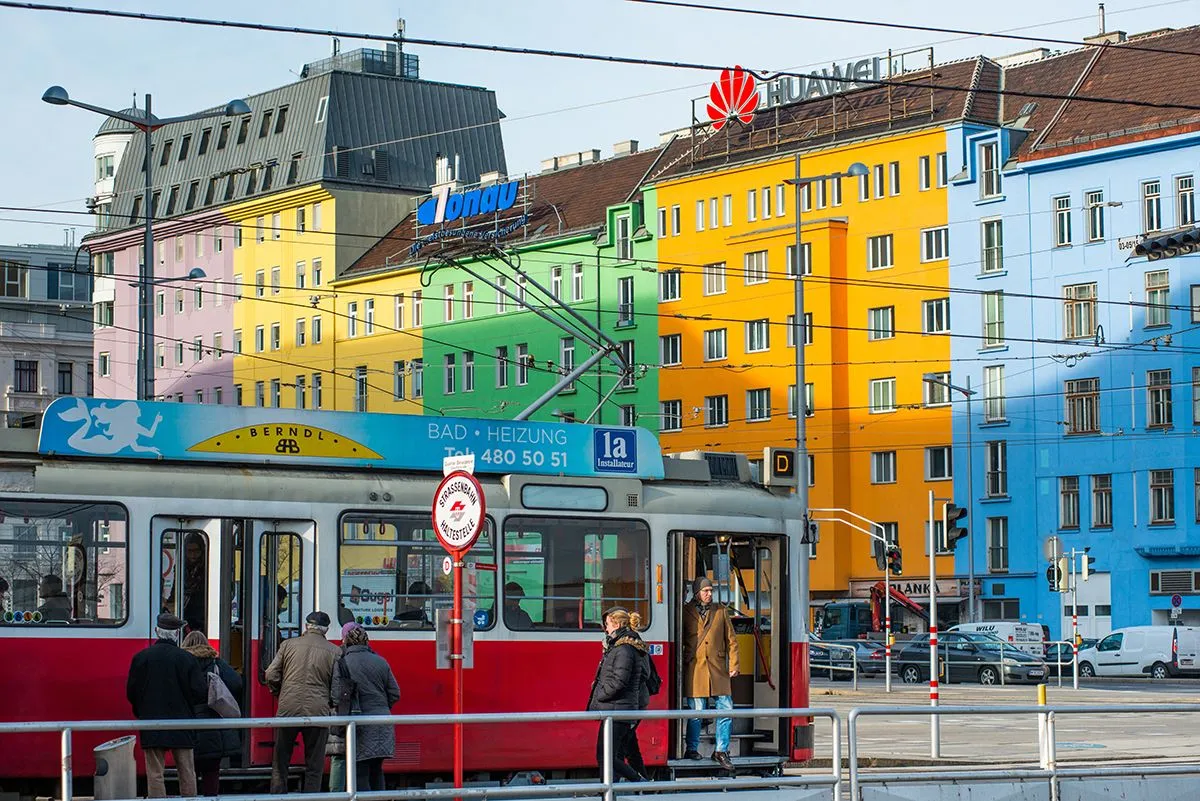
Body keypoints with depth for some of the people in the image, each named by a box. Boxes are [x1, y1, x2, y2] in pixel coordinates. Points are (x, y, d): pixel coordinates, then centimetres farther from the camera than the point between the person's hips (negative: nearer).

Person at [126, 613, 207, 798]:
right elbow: (200, 693, -9)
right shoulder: (186, 658, -6)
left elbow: (131, 693, 2)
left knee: (155, 774, 2)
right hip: (181, 725, 0)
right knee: (187, 774, 8)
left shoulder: (140, 657, -2)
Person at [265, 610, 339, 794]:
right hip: (318, 712, -1)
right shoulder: (334, 651, 2)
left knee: (280, 763, 12)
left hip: (288, 710, 1)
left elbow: (271, 675, 3)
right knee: (314, 767, 7)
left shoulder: (288, 645, 5)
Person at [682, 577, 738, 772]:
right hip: (695, 670, -3)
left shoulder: (720, 611, 12)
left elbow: (731, 640, 13)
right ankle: (692, 750, 12)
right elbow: (680, 640, 9)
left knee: (726, 710, -2)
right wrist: (683, 662, 1)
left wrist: (733, 664, 5)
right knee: (696, 711, -2)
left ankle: (721, 751, 8)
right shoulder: (686, 612, 5)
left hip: (718, 669, 3)